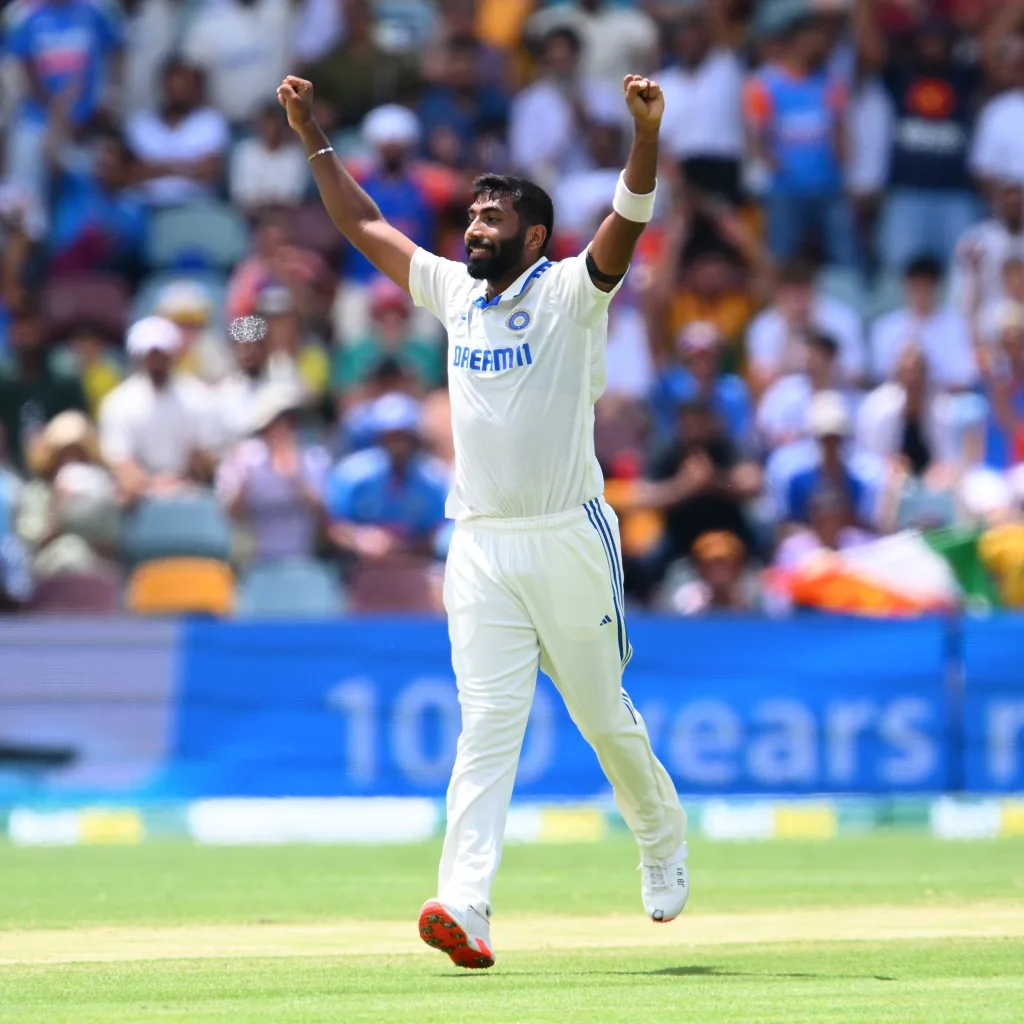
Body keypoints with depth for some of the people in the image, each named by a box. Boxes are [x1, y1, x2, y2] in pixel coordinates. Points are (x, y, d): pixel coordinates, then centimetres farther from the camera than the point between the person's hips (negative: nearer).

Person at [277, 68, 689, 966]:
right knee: (487, 726, -8)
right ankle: (466, 907, -20)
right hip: (480, 547, 3)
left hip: (570, 539, -3)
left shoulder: (571, 293, -4)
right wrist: (313, 137, 13)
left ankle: (663, 842, 35)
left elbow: (630, 221, -20)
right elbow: (363, 225, 18)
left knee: (605, 716, 9)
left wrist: (647, 135, -36)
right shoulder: (454, 291, 11)